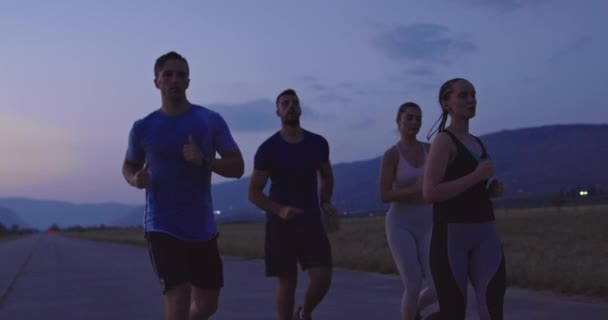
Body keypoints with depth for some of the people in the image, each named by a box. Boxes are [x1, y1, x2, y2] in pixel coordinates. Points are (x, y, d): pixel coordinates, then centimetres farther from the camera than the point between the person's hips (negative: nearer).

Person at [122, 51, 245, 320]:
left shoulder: (211, 121, -2)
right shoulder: (143, 128, -1)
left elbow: (237, 167, -3)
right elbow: (129, 166, 15)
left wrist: (204, 160, -21)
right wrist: (135, 179, -9)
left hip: (203, 229, 3)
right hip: (163, 228, -2)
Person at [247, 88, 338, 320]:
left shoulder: (318, 143, 3)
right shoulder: (268, 149, -7)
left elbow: (327, 177, 21)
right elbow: (253, 193, -6)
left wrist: (325, 203, 2)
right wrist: (280, 210, -22)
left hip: (312, 222, 2)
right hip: (280, 224, -2)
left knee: (322, 279, -7)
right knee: (287, 284, 1)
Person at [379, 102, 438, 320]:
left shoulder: (430, 149, 5)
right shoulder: (390, 154, -8)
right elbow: (385, 196, -14)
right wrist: (416, 189, -24)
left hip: (426, 227, 4)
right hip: (400, 226, -4)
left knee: (438, 288, -7)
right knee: (414, 287, -12)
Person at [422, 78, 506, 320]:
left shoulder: (476, 142, 17)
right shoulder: (443, 140, -6)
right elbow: (430, 193, -18)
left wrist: (493, 189, 8)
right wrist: (477, 176, -16)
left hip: (485, 232, 6)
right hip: (450, 233, -6)